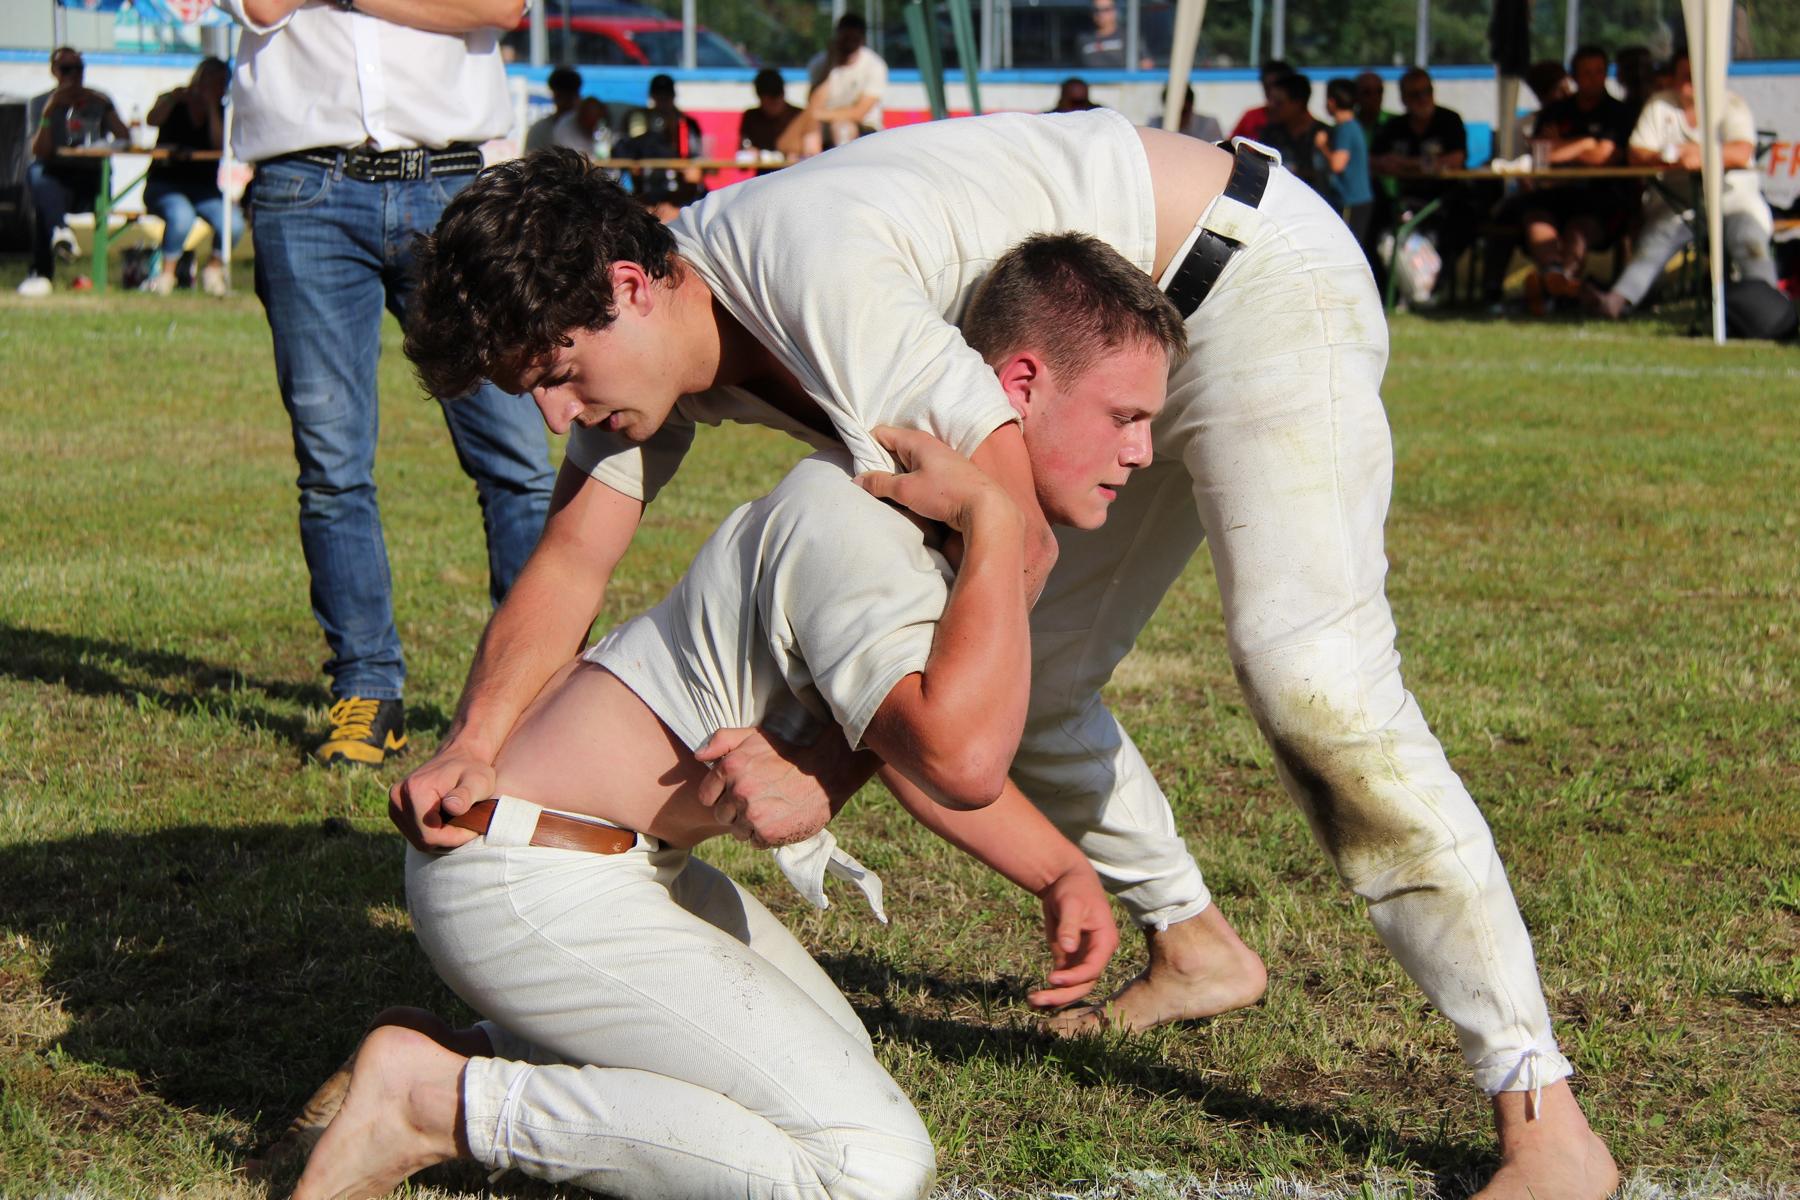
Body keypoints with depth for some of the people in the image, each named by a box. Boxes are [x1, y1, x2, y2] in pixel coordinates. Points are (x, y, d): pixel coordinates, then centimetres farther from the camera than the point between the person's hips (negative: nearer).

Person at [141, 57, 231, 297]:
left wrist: (211, 106, -8)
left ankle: (214, 269, 1)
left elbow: (220, 145, -10)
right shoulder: (174, 102, 5)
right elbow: (151, 120, -15)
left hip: (204, 187, 2)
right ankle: (166, 273, -16)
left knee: (230, 222, -28)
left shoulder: (222, 112, 9)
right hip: (165, 184, -2)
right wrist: (174, 97, -25)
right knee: (181, 215, -37)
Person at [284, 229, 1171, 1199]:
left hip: (626, 856, 11)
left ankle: (470, 1052, 16)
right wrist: (992, 521, -33)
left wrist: (1062, 873, 5)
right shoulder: (850, 523, -25)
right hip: (525, 881, -11)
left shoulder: (917, 499, 8)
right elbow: (957, 759, -39)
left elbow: (924, 744, 18)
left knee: (832, 1061, 25)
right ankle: (441, 1100, -9)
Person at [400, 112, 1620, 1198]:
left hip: (1262, 276, -10)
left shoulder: (816, 268, -32)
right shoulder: (661, 337, -4)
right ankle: (1194, 948, 36)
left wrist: (822, 769, -31)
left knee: (1308, 673, -24)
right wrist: (471, 746, -28)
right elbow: (569, 567, -9)